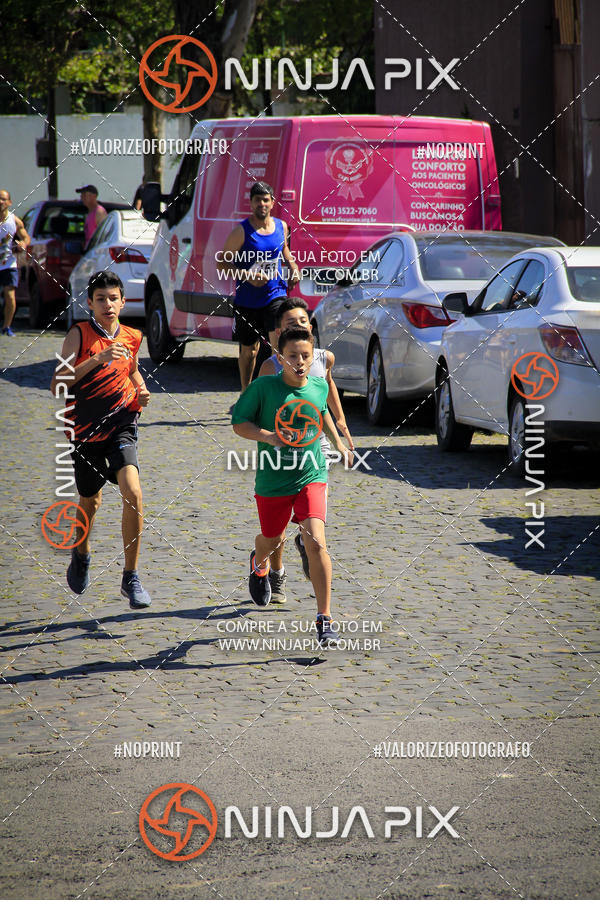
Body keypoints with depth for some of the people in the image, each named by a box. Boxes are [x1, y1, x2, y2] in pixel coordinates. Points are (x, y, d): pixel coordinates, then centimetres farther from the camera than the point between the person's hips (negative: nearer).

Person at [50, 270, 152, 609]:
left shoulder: (132, 338, 4)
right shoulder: (80, 334, -8)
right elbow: (57, 384, -19)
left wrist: (142, 391, 6)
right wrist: (96, 359, -29)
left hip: (121, 425, 1)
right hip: (85, 429, -1)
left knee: (133, 493, -20)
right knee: (90, 501, 16)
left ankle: (131, 578, -12)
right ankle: (81, 554, 49)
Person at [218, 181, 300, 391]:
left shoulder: (281, 226, 4)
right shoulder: (242, 231, -10)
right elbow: (222, 263, -9)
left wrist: (292, 266, 7)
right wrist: (247, 275, -22)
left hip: (275, 295, 2)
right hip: (247, 300, -2)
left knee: (279, 342, -17)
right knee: (249, 350, 11)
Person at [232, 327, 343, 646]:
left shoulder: (319, 388, -1)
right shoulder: (264, 387, -11)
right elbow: (239, 423, -6)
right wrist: (268, 436, -21)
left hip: (311, 477, 0)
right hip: (272, 479, 0)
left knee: (315, 542, -18)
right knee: (272, 540, 20)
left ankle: (324, 620, -14)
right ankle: (262, 563, 61)